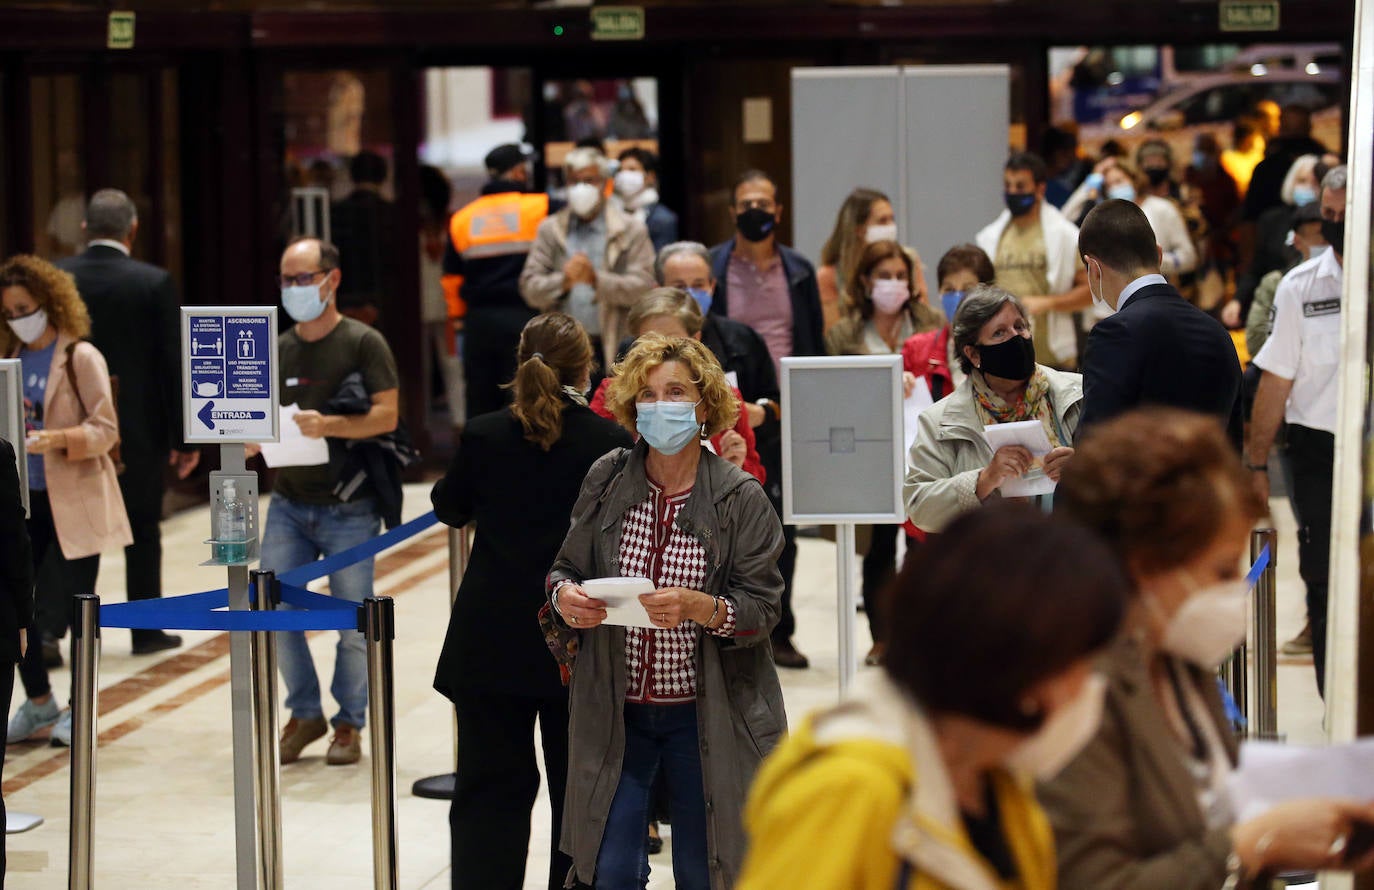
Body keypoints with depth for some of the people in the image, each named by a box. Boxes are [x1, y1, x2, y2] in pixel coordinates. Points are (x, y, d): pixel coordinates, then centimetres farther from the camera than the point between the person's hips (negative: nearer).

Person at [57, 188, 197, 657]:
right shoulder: (154, 283, -10)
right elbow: (173, 365, -9)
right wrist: (184, 438, -2)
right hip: (140, 429, -2)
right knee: (143, 531, 10)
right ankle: (146, 631, 17)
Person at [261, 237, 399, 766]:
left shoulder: (362, 343, -4)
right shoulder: (278, 351, 12)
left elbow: (387, 414, -13)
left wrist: (328, 426, -26)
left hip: (349, 507, -4)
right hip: (289, 502, 4)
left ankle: (349, 724, 15)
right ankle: (304, 713, 15)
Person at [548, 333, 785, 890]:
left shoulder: (741, 498, -8)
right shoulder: (606, 480, -1)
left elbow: (761, 608, -10)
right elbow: (567, 567, 8)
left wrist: (700, 608, -28)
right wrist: (564, 596, -15)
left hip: (705, 714, -2)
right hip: (615, 712, 2)